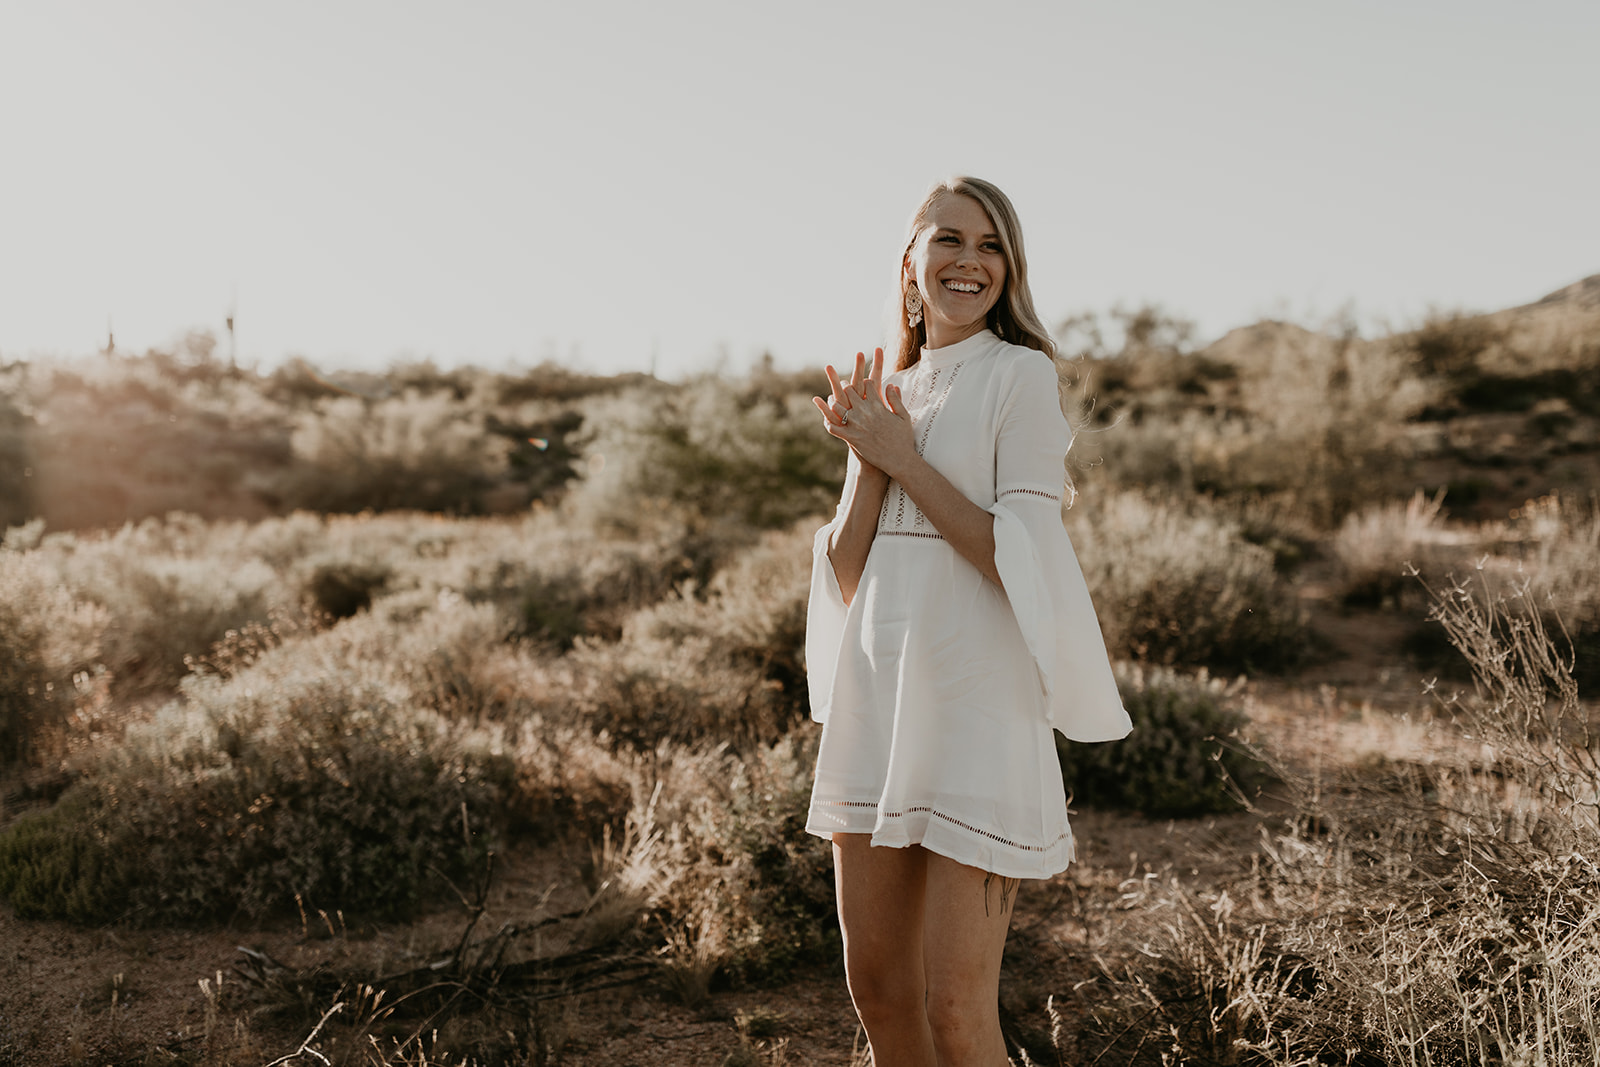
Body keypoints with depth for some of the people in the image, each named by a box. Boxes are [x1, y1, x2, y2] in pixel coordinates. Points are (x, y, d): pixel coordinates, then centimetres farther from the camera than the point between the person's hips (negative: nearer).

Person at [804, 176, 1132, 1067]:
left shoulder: (1022, 375, -5)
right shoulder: (890, 392, 13)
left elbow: (1024, 565, -14)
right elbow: (846, 576, 8)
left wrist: (904, 457, -10)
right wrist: (872, 459, -7)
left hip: (977, 707, -6)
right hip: (878, 700, 6)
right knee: (877, 986, 14)